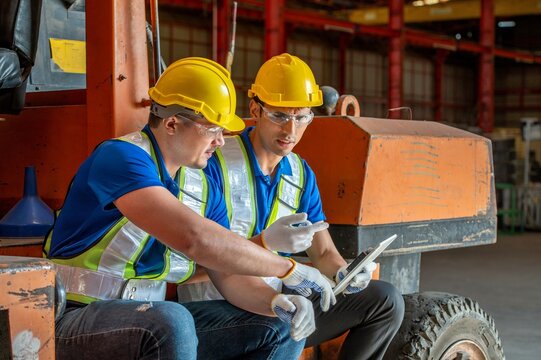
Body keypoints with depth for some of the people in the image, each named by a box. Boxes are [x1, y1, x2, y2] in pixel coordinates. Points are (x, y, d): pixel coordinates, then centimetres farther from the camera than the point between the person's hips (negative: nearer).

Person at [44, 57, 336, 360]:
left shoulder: (202, 187, 6)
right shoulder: (121, 157, -20)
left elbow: (229, 269, 8)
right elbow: (192, 238, -34)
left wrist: (273, 300, -15)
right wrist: (288, 269, -26)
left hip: (153, 318, 8)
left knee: (282, 330, 2)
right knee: (171, 323, -39)